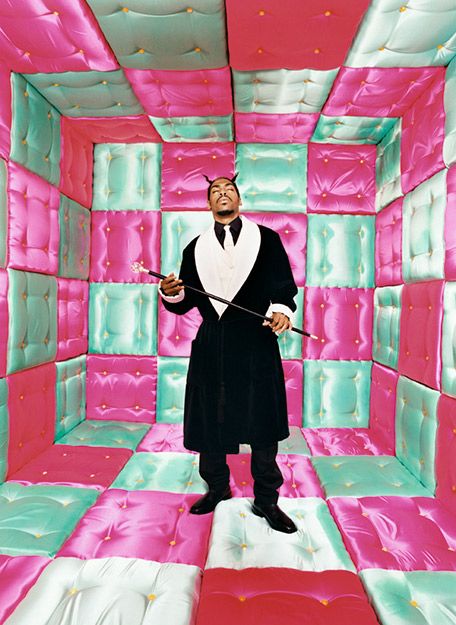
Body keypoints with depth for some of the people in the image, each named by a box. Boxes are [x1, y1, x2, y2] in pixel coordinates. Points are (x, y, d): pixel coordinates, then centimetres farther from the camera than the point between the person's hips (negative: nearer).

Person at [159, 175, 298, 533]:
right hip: (212, 346, 3)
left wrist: (282, 310, -19)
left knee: (262, 423, 4)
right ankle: (217, 488, 32)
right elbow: (186, 302, 12)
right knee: (209, 421, 10)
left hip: (257, 344, -2)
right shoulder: (196, 248, 14)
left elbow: (285, 286, 1)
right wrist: (172, 294, -10)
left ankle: (266, 500, 21)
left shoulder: (266, 239, 7)